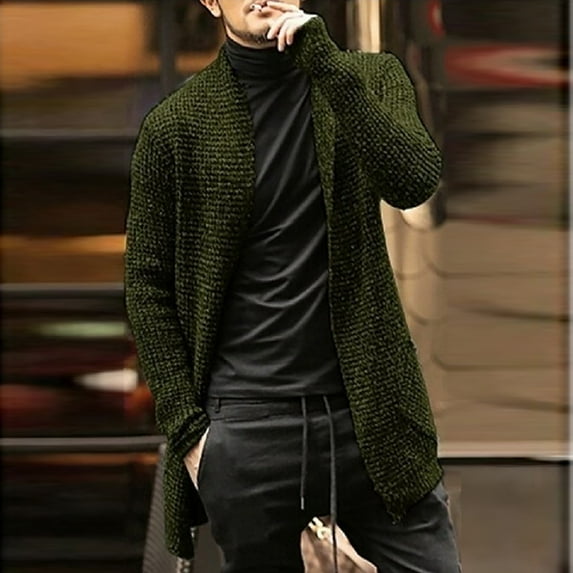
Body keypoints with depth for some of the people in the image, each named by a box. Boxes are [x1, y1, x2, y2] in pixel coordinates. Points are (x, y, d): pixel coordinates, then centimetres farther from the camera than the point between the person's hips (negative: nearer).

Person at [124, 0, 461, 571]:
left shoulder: (370, 78, 5)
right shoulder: (174, 125, 1)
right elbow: (146, 284, 3)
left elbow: (414, 181, -13)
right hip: (244, 422, -1)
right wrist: (184, 425, -4)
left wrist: (325, 62, -18)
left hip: (369, 410, 1)